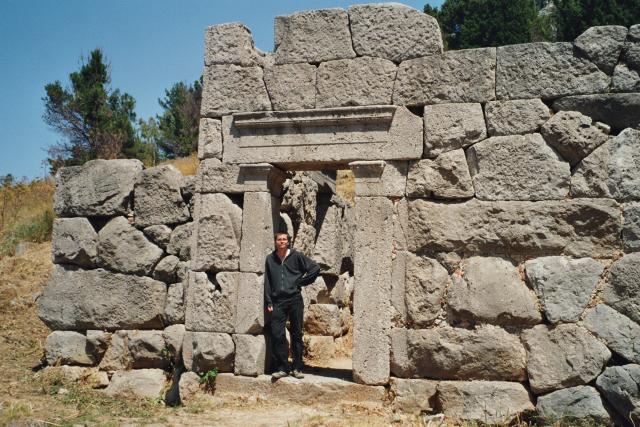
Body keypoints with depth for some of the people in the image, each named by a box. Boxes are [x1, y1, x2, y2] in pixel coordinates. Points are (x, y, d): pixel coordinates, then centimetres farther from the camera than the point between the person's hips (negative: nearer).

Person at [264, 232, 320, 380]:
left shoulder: (296, 256, 2)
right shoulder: (270, 259, 9)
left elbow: (315, 268, 3)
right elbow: (267, 282, 9)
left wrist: (301, 282, -1)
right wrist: (269, 302, 3)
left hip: (295, 299, -1)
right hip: (277, 301, 2)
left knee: (297, 334, 4)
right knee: (277, 334, -5)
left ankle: (297, 368, 12)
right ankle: (282, 367, 4)